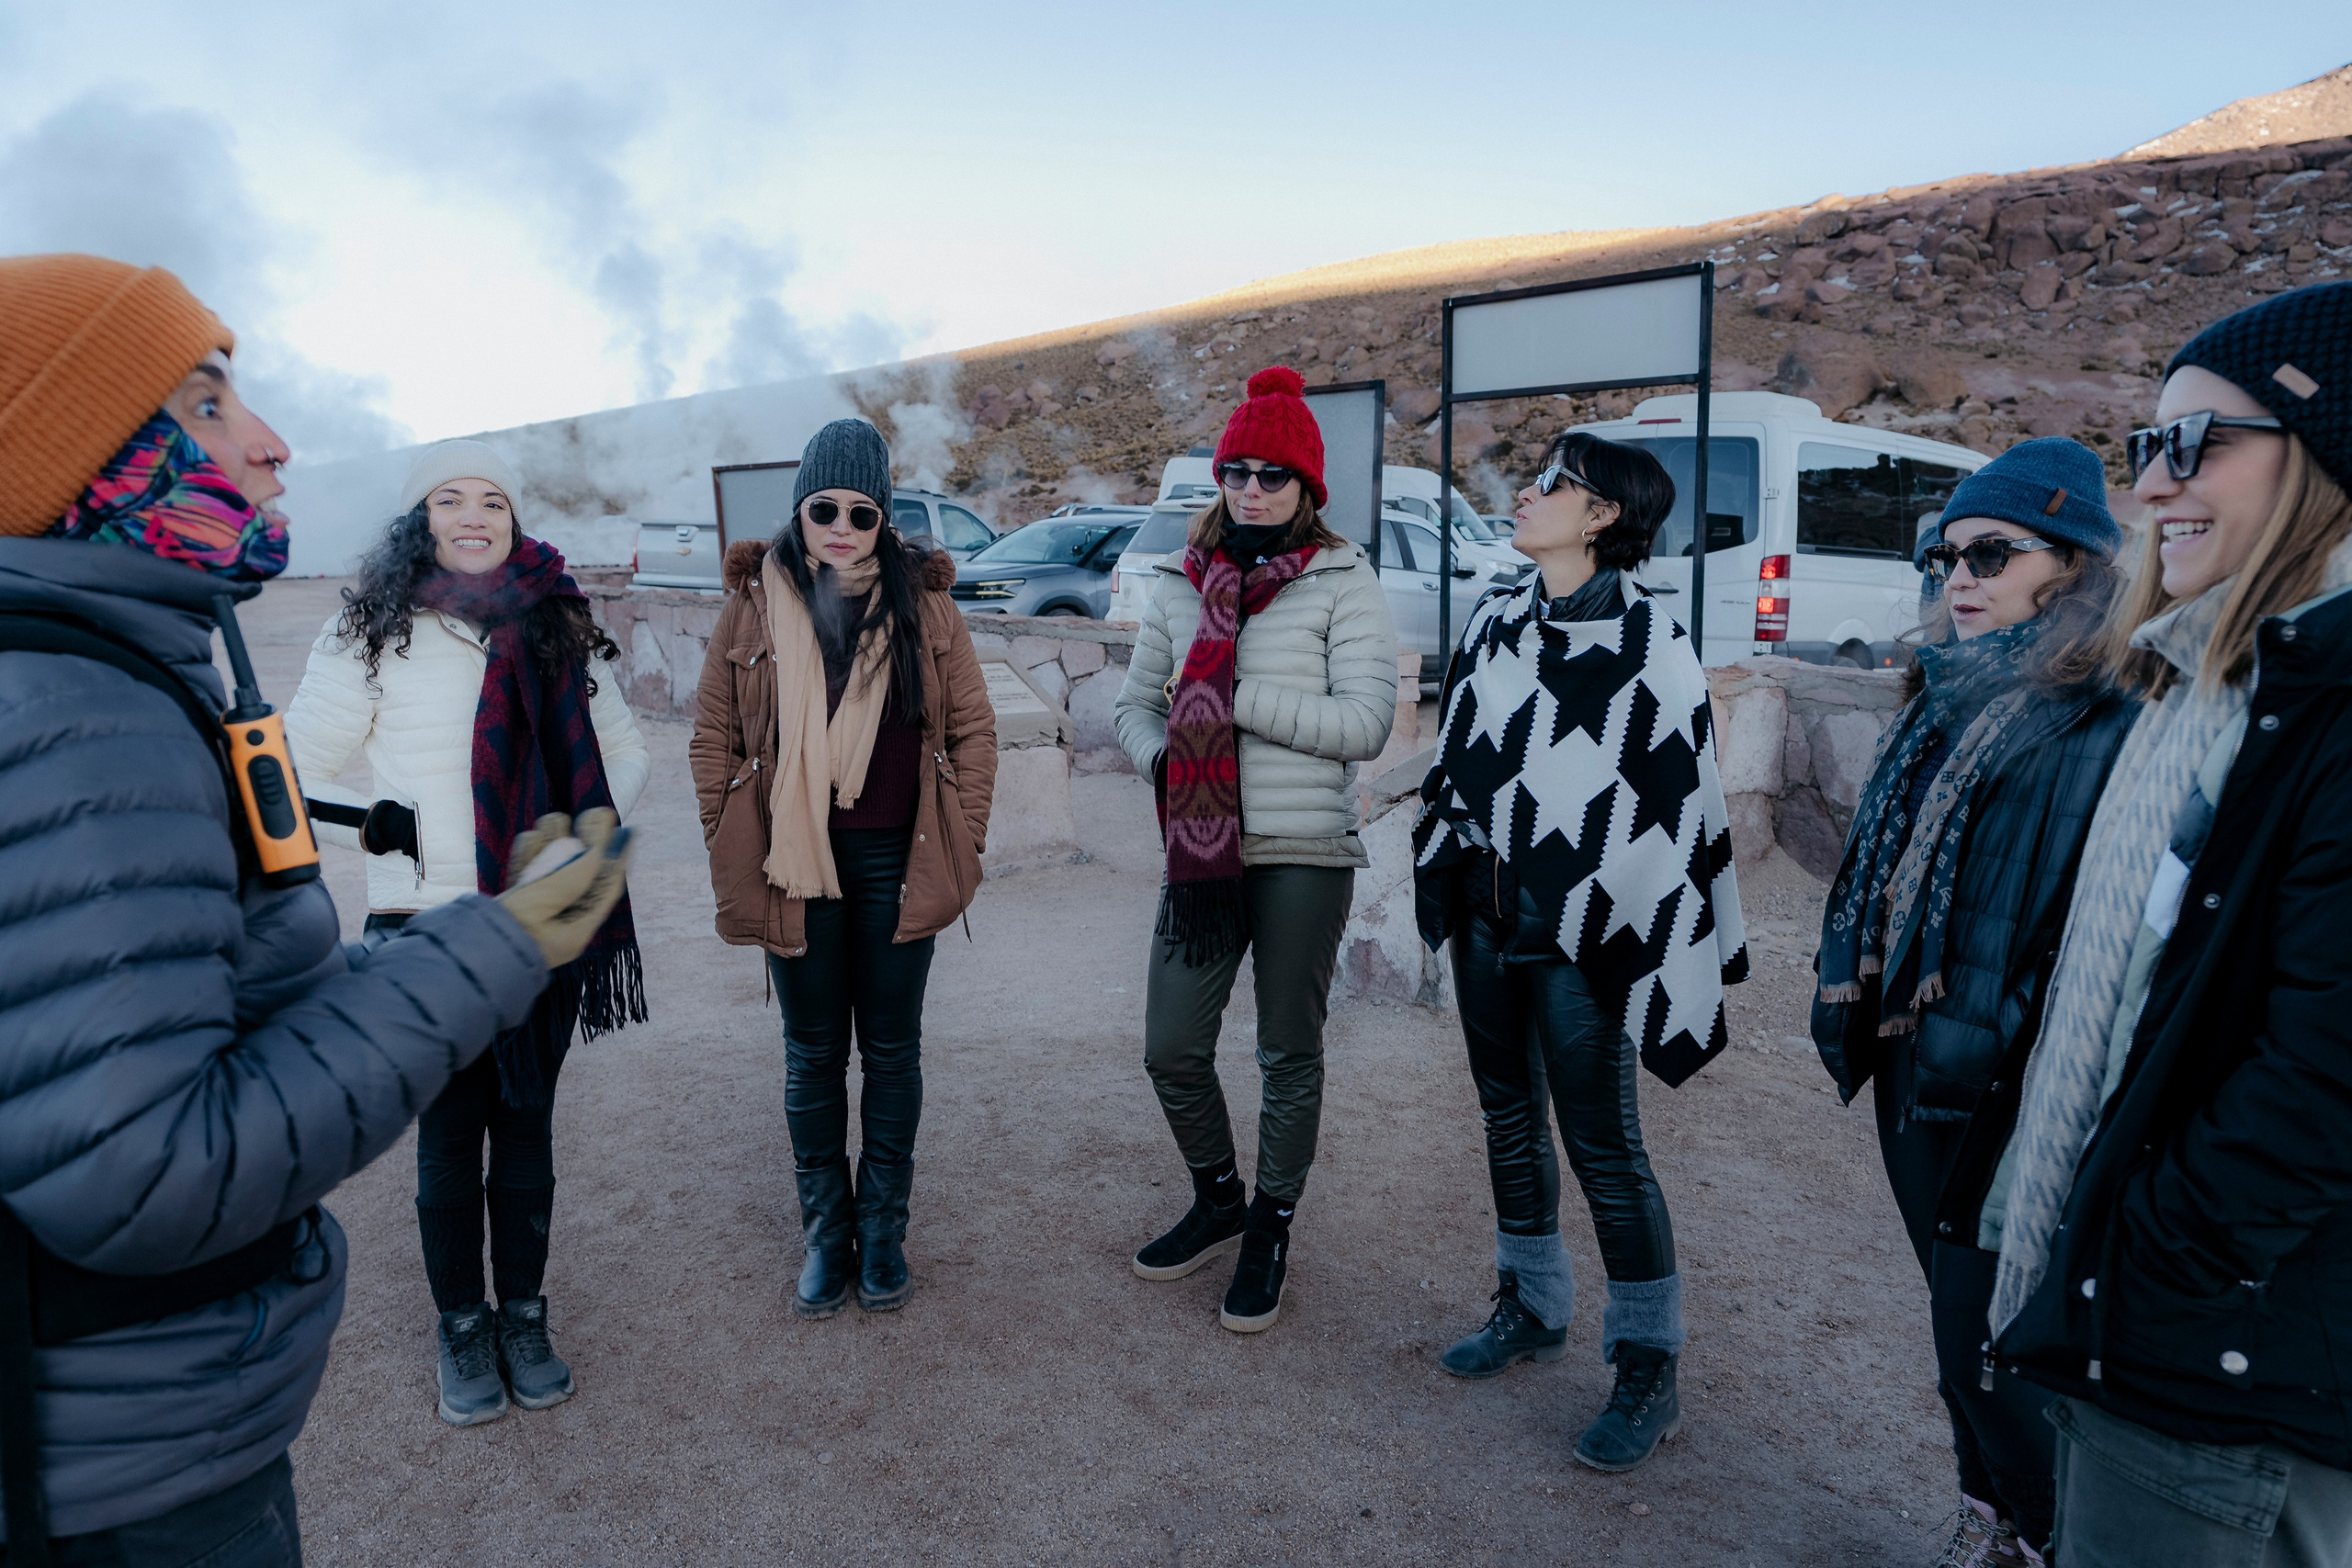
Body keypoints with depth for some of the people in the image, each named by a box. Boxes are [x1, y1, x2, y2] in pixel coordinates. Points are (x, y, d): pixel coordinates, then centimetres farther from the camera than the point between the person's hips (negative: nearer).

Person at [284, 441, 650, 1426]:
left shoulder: (558, 627, 5)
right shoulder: (371, 634, -3)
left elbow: (622, 750, 15)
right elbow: (291, 772, -1)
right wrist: (368, 825, -18)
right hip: (427, 929, -2)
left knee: (526, 1125, 13)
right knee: (449, 1135, 8)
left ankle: (524, 1316, 31)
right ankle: (462, 1327, 29)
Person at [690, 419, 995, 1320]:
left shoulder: (923, 601, 0)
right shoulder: (755, 602, 0)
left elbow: (972, 730, 3)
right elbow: (713, 735, 4)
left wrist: (963, 843, -2)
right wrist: (728, 848, 0)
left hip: (897, 861, 0)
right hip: (794, 863, 0)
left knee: (892, 1047, 11)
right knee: (813, 1052, 11)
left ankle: (883, 1227, 28)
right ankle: (826, 1233, 27)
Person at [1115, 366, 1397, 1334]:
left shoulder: (1342, 581, -3)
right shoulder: (1184, 583, 10)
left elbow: (1365, 723, -12)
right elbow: (1135, 702, 15)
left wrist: (1233, 696, -16)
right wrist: (1163, 759, -6)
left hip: (1305, 855, -4)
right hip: (1200, 852, 4)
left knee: (1289, 1055, 9)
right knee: (1172, 1050, 8)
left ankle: (1270, 1234, 31)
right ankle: (1217, 1204, 35)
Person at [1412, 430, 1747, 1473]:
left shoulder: (1648, 644, -12)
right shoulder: (1494, 625, 7)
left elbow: (1685, 809, -12)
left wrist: (1670, 952, -13)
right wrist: (1443, 878, 15)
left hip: (1581, 929, -6)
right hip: (1486, 916, 7)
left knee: (1602, 1145, -1)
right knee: (1508, 1113, 17)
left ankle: (1648, 1370, 17)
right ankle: (1532, 1309, 36)